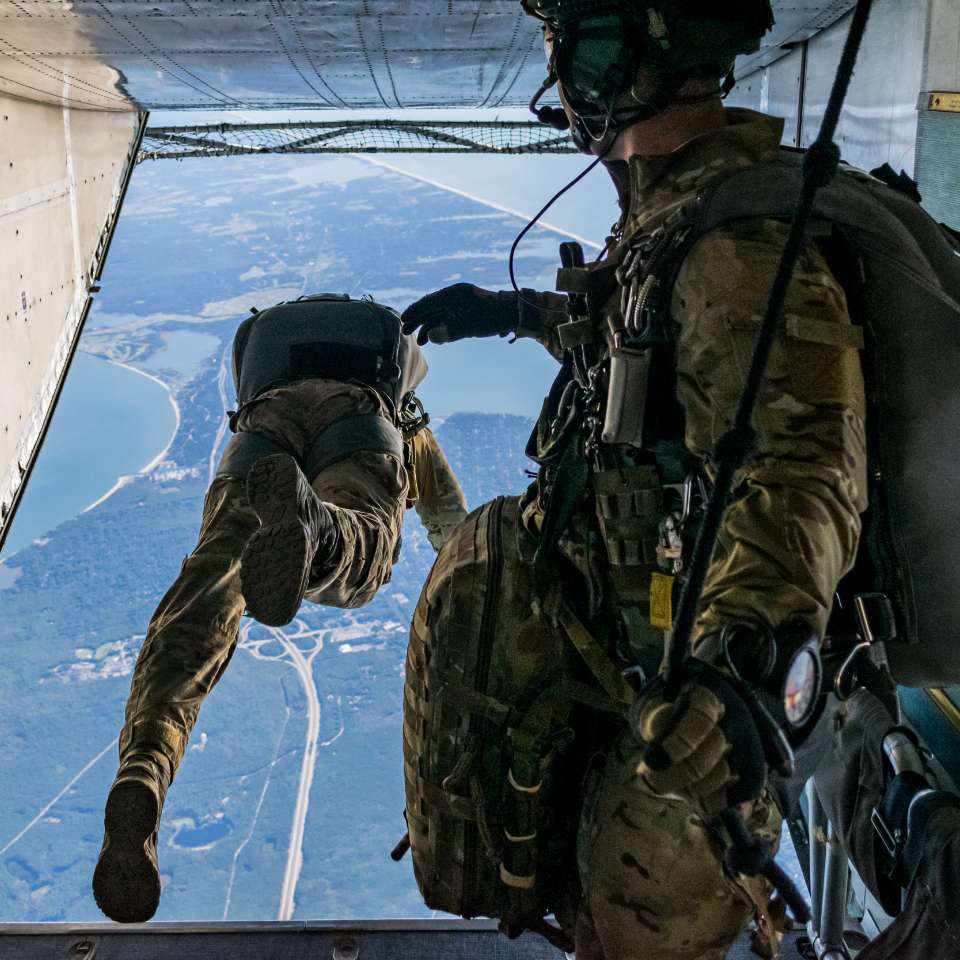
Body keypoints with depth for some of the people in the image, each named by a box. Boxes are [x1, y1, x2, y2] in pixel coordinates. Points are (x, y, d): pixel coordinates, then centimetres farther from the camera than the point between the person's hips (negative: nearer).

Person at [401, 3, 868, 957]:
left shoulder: (743, 240, -27)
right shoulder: (670, 212, 6)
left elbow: (799, 475, -38)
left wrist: (744, 664, -52)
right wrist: (513, 310, 33)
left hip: (696, 673, -10)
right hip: (653, 649, 10)